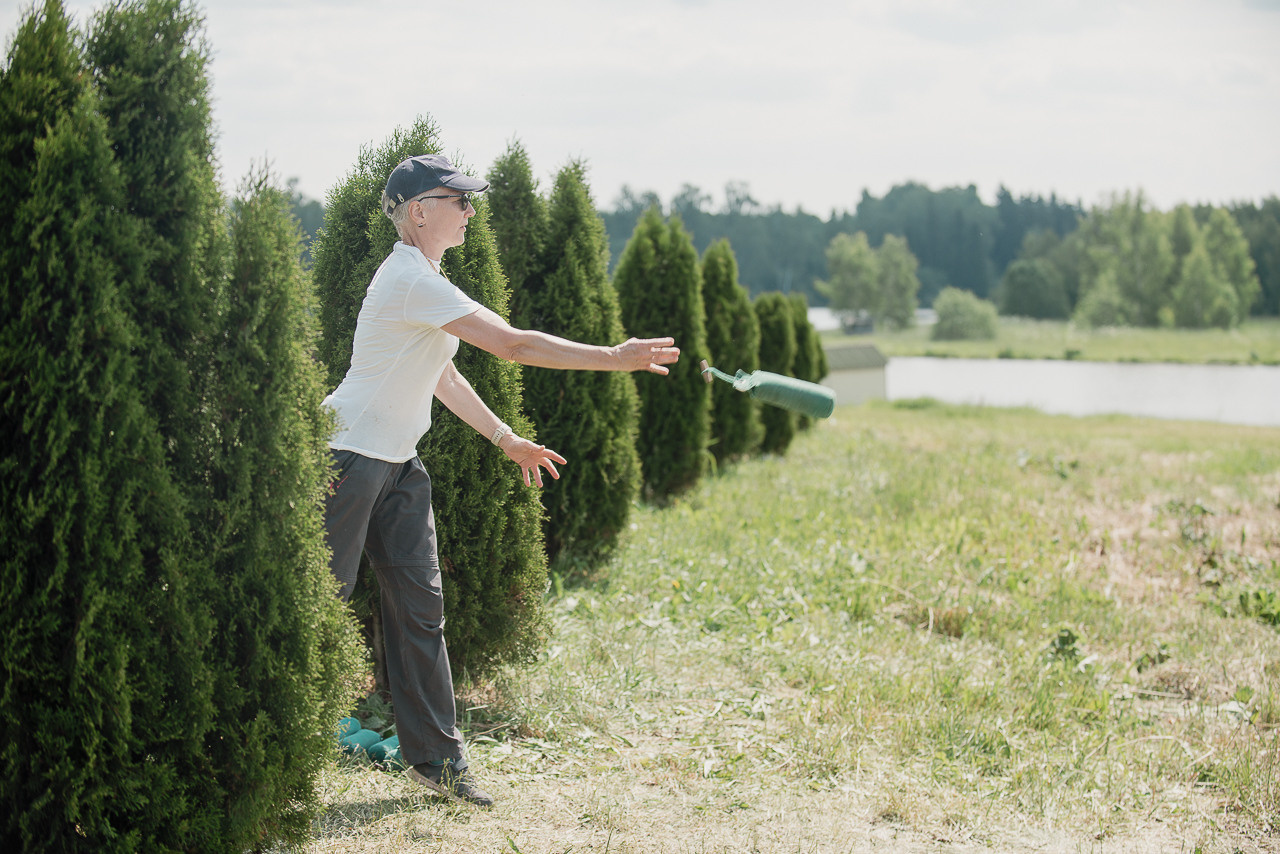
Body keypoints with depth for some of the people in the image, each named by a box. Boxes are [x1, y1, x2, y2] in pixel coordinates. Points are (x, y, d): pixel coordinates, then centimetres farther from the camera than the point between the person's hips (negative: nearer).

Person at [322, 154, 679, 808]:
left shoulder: (423, 282, 14)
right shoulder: (412, 280, -19)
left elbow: (441, 375, 23)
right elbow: (511, 344, -22)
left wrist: (506, 440, 22)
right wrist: (614, 358, -18)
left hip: (397, 465, 10)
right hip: (349, 457, -10)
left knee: (420, 606, 6)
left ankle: (436, 759, 10)